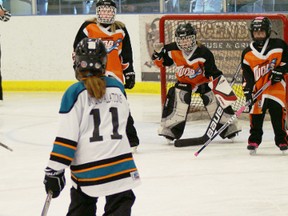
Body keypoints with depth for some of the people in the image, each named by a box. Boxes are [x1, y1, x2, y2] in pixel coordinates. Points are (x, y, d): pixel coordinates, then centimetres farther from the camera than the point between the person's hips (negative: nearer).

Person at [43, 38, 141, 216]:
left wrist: (55, 170, -8)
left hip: (86, 166, -1)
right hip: (119, 159, 2)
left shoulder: (75, 93, -6)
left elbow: (67, 135, -10)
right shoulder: (118, 88, 6)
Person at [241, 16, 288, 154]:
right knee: (256, 115, 1)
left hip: (276, 86, -2)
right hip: (258, 89, 2)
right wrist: (247, 90, -5)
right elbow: (247, 74, 5)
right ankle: (254, 140, 14)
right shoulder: (247, 53, 5)